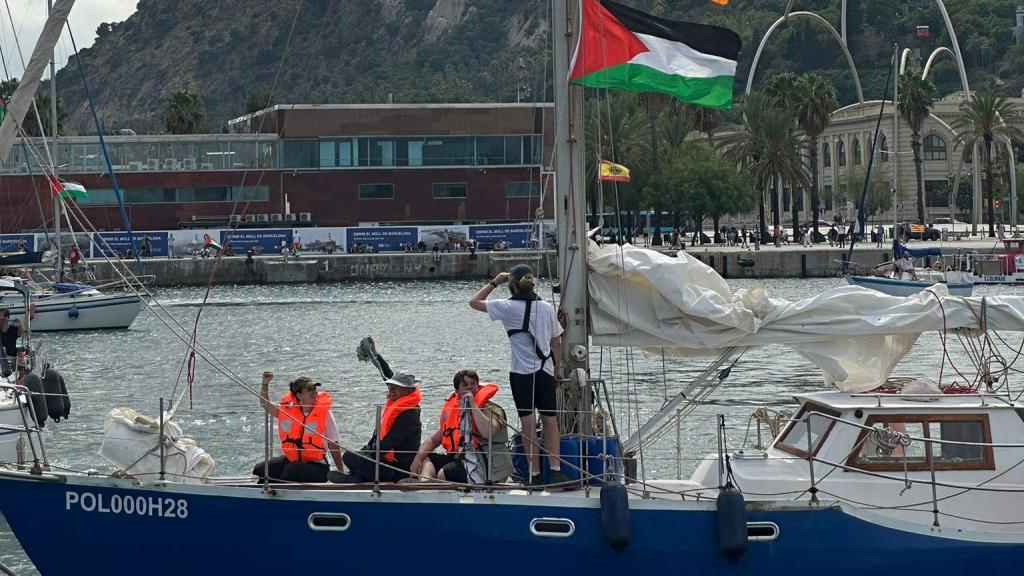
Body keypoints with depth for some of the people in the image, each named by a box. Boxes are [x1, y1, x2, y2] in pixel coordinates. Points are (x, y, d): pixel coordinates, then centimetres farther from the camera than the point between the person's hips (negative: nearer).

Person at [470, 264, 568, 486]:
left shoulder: (508, 307, -8)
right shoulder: (547, 308, 5)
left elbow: (474, 302, -1)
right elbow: (556, 342, 12)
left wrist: (494, 283, 6)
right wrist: (557, 366, 24)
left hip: (522, 373, -3)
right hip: (545, 372, 3)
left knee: (528, 424, 1)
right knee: (550, 421, 8)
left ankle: (535, 474, 2)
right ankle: (556, 470, -1)